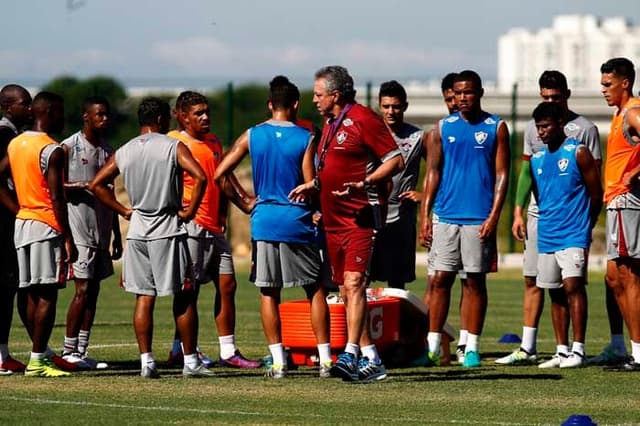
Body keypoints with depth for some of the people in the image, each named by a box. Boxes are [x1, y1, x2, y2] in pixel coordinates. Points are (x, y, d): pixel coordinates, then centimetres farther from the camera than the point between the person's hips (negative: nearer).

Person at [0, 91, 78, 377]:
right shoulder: (52, 151, -13)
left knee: (32, 294, 12)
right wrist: (68, 239, -15)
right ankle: (37, 360, -7)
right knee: (47, 295, -6)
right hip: (46, 226, -8)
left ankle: (41, 353, 18)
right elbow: (56, 198, -17)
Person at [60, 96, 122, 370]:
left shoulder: (107, 151, 15)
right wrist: (84, 185, -22)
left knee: (93, 290, 5)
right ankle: (69, 351, -4)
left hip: (102, 231, 7)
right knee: (83, 289, -10)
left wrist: (117, 235, 18)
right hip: (79, 229, -7)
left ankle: (82, 351, 7)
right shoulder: (69, 147, -5)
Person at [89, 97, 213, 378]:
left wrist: (124, 211, 11)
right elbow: (199, 177, -20)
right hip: (168, 230, -4)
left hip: (137, 229, 4)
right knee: (183, 297, 2)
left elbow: (96, 185, 9)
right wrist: (190, 210, -9)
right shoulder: (173, 147, -6)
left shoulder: (124, 152, 7)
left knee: (144, 297, 7)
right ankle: (190, 361, 3)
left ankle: (146, 361, 2)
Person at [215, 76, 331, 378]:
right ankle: (325, 359, 4)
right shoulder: (305, 139, -5)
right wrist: (318, 210, 12)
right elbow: (311, 186, -7)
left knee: (268, 293, 6)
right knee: (316, 290, 9)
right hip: (298, 220, -1)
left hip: (264, 220, 1)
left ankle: (278, 361, 1)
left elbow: (220, 174, 3)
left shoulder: (252, 136, 2)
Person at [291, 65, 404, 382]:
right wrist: (314, 185, 22)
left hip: (360, 216, -10)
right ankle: (370, 359, 13)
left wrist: (364, 184, -24)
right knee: (345, 289, 9)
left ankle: (350, 354, -26)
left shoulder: (363, 119, -10)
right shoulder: (330, 123, 18)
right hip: (334, 219, 10)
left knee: (354, 283, -19)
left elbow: (396, 160, -14)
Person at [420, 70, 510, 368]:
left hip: (479, 218, -2)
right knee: (440, 279, -2)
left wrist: (493, 216, -9)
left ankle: (472, 348, 7)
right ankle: (433, 345, 3)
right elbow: (433, 172, 10)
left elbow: (502, 175, 0)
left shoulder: (496, 128, 3)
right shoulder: (444, 127, 9)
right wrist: (425, 214, 2)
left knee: (475, 281, 2)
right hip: (445, 216, 2)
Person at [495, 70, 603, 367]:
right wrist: (518, 212, 10)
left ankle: (563, 350, -1)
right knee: (532, 280, 6)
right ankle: (527, 349, 10)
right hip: (537, 214, 5)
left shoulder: (584, 129, -2)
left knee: (558, 287, -6)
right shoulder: (533, 128, 14)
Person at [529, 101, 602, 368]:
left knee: (573, 286, -14)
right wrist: (548, 221, 16)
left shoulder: (578, 153, -4)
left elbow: (596, 194, -1)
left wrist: (583, 225, 6)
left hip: (574, 235, -6)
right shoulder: (536, 160, 12)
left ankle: (578, 349, -16)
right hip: (547, 236, 6)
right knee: (556, 291, 8)